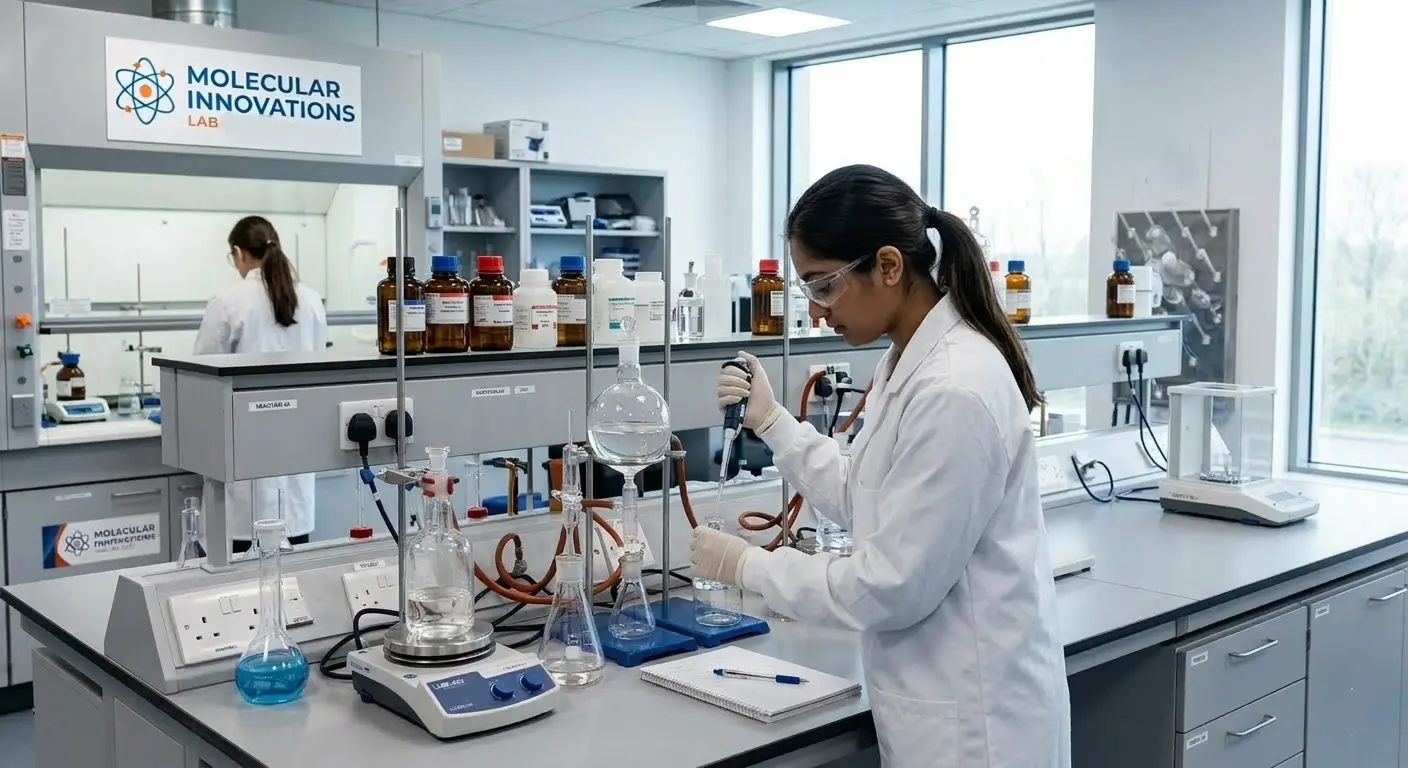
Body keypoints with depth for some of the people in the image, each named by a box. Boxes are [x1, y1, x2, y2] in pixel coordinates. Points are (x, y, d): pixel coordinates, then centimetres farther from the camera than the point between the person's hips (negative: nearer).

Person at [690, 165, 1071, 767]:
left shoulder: (955, 389, -26)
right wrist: (771, 422, 8)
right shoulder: (908, 364, 5)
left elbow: (892, 585, -24)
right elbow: (870, 502, 14)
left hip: (974, 715, -9)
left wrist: (747, 566, -14)